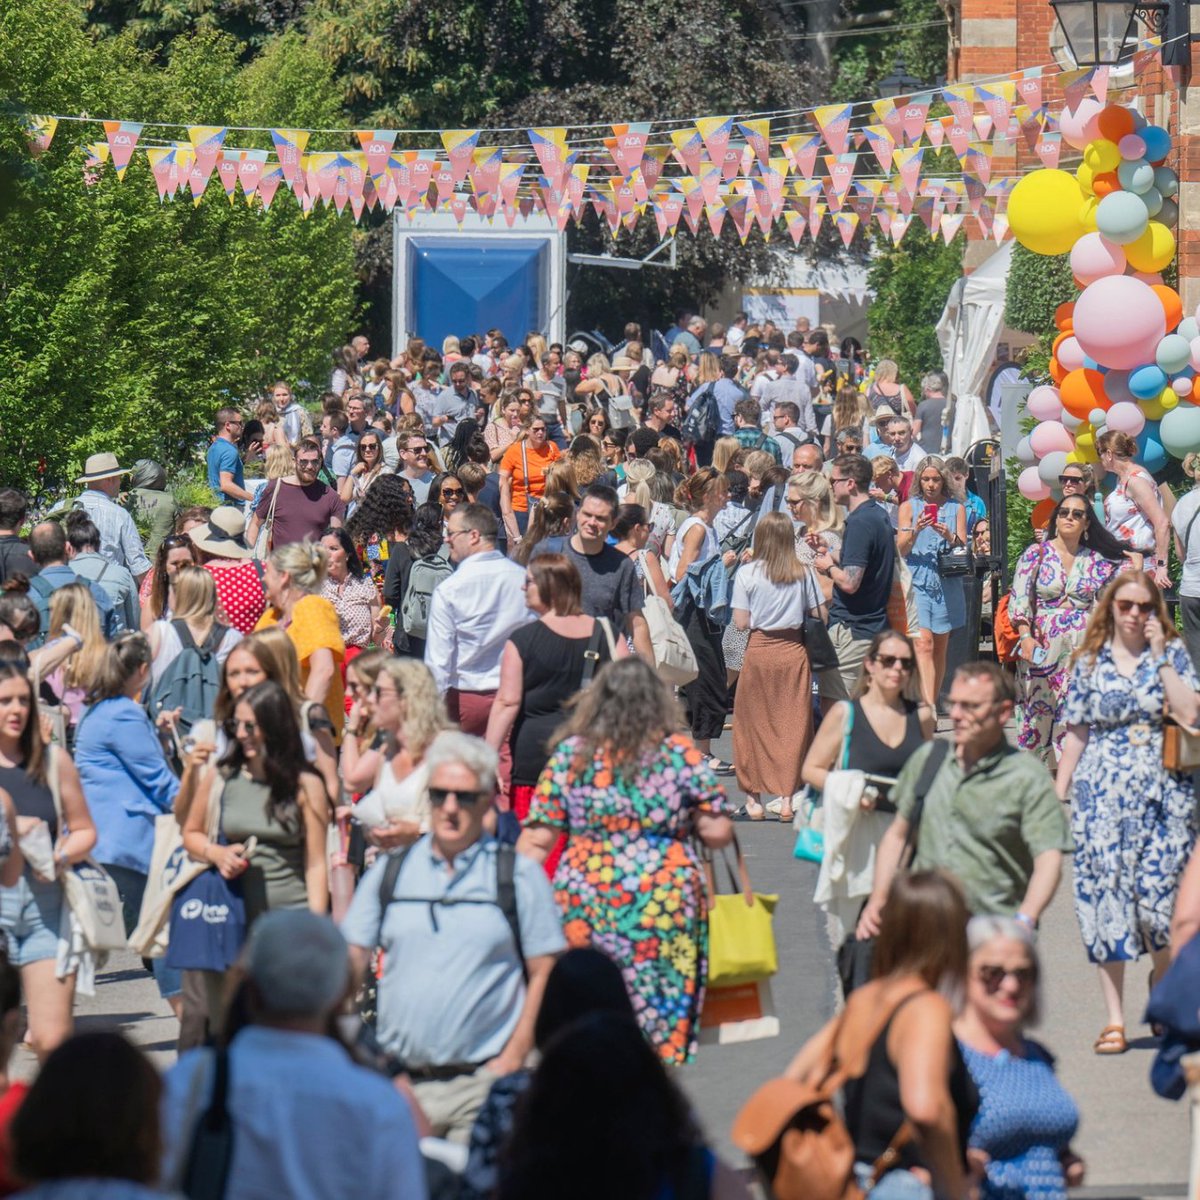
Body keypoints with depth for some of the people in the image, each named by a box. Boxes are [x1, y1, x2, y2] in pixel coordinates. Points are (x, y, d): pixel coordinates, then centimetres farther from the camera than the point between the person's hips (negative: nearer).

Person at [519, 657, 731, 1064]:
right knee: (663, 1015, 3)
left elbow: (537, 839, 1)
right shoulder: (681, 753, 0)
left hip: (585, 906, 1)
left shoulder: (570, 754, 3)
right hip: (665, 904, -1)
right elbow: (718, 832, 2)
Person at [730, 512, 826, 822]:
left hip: (759, 651, -1)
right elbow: (820, 615, -1)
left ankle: (754, 798, 8)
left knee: (753, 724, 8)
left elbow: (741, 622, -8)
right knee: (793, 724, 5)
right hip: (794, 651, 1)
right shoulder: (803, 573, -3)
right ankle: (787, 796, 1)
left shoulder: (747, 574, -8)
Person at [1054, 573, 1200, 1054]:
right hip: (1103, 795, 1)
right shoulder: (1090, 662, 8)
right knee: (1106, 897, -2)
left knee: (1158, 894, -7)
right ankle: (1113, 1019, 4)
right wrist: (1057, 793, 6)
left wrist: (1158, 655, -10)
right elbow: (1076, 733, 11)